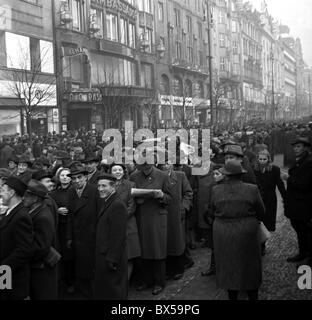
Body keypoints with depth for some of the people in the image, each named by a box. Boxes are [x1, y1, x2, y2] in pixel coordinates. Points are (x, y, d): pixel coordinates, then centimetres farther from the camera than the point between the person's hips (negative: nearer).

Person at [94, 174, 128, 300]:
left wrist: (111, 260, -21)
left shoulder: (118, 205, -19)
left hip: (111, 257, -9)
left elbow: (118, 236, -22)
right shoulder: (104, 202, 12)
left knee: (112, 291, 3)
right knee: (102, 289, 18)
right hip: (103, 255, 9)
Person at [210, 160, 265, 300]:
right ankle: (253, 295, 26)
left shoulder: (216, 190, -8)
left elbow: (213, 212, 4)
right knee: (249, 265, 16)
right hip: (247, 232, -1)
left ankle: (232, 295, 26)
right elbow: (261, 213, 0)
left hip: (223, 234, 1)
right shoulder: (252, 189, -10)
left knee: (228, 266, 15)